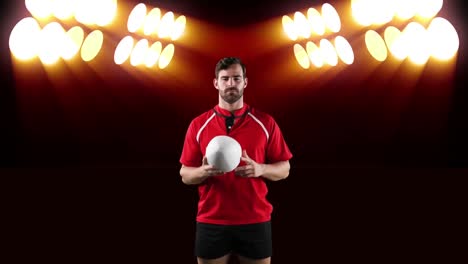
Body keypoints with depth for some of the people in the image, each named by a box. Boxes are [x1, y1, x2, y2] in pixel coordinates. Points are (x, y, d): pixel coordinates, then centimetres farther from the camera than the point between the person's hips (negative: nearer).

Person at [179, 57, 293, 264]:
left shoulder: (266, 122, 1)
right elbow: (185, 174, 5)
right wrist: (203, 171, -17)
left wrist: (260, 169, -16)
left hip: (255, 220, 0)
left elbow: (284, 169, 4)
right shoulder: (198, 124, 2)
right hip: (211, 221, 1)